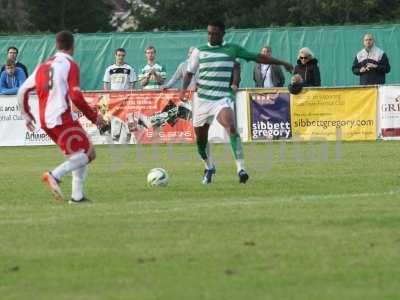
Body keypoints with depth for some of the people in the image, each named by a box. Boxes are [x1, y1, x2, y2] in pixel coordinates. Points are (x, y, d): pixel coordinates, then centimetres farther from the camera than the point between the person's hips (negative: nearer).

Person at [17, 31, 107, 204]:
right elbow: (76, 97, -15)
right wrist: (94, 117, -5)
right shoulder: (70, 66, -5)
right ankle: (55, 175, -26)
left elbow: (23, 91, 16)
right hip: (62, 118, -8)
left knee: (79, 154, 18)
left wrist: (27, 116, 27)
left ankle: (77, 196, 7)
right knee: (88, 153, -6)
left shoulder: (43, 66, 15)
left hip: (45, 121, 8)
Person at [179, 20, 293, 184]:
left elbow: (258, 57, 9)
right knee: (200, 138, 9)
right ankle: (209, 167, 37)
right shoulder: (199, 51, 8)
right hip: (201, 99, 3)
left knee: (231, 126, -29)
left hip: (222, 98, -3)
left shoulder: (232, 49, 5)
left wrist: (282, 63, 10)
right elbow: (189, 72, 12)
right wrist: (184, 88, -8)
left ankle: (240, 168, -32)